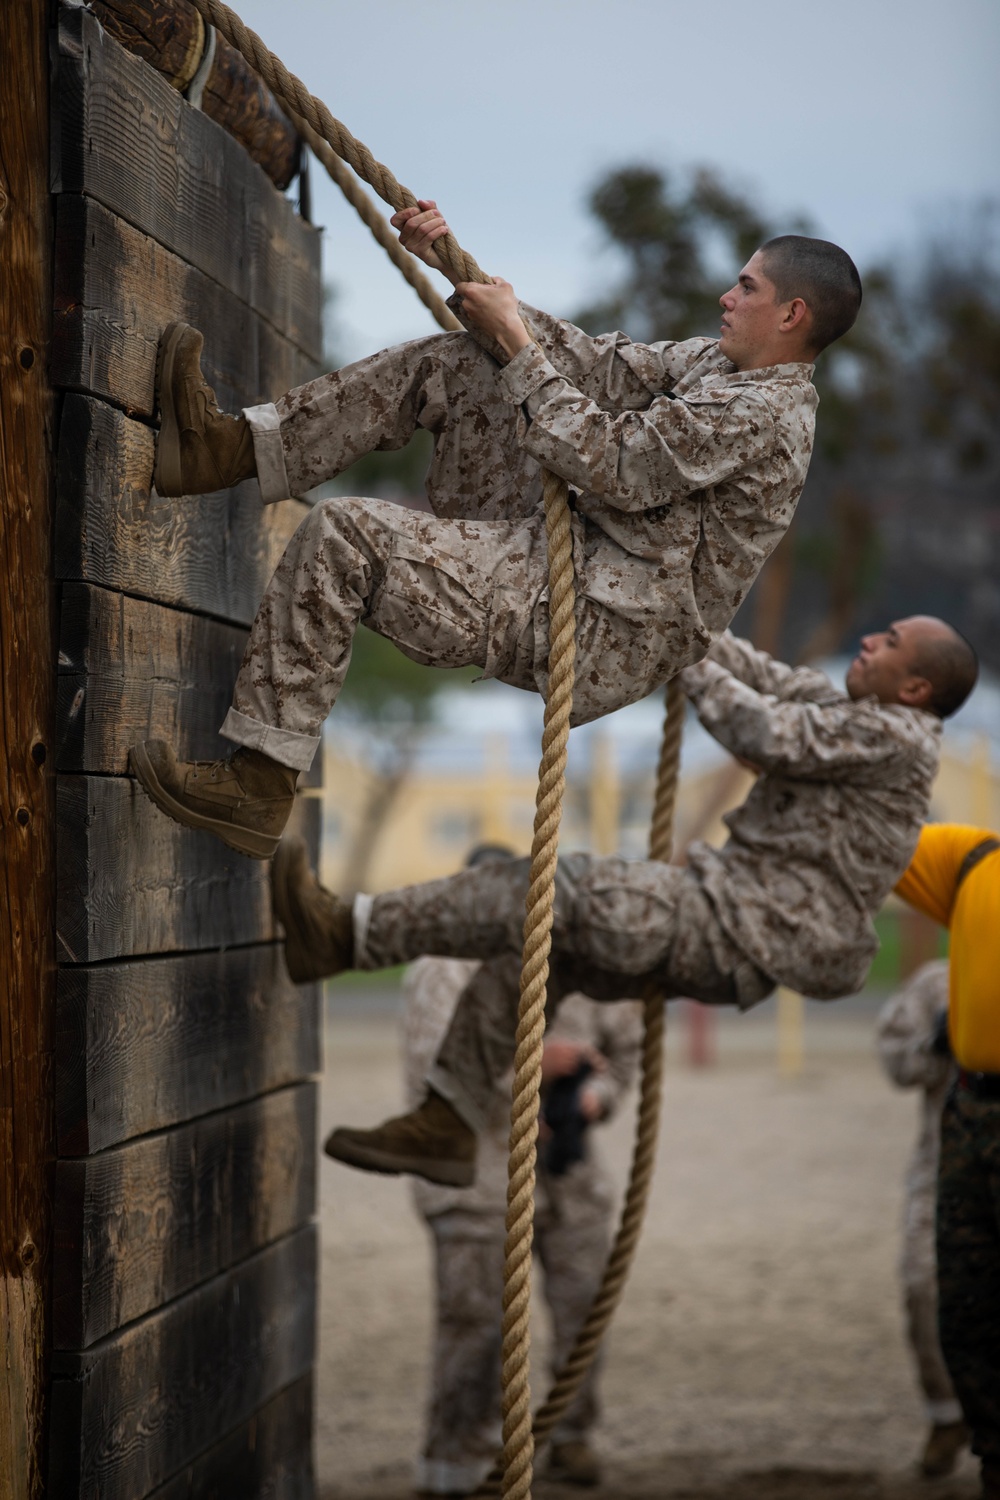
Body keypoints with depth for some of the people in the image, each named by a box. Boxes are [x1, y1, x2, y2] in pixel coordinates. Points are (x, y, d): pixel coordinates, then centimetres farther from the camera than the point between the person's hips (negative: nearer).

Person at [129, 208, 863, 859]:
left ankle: (260, 786, -15)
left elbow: (608, 466, -20)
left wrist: (515, 343, -11)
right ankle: (238, 447, 3)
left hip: (595, 643, -10)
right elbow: (593, 364, 16)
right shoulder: (714, 364, 14)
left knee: (342, 538, -21)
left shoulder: (761, 418, -17)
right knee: (450, 364, 7)